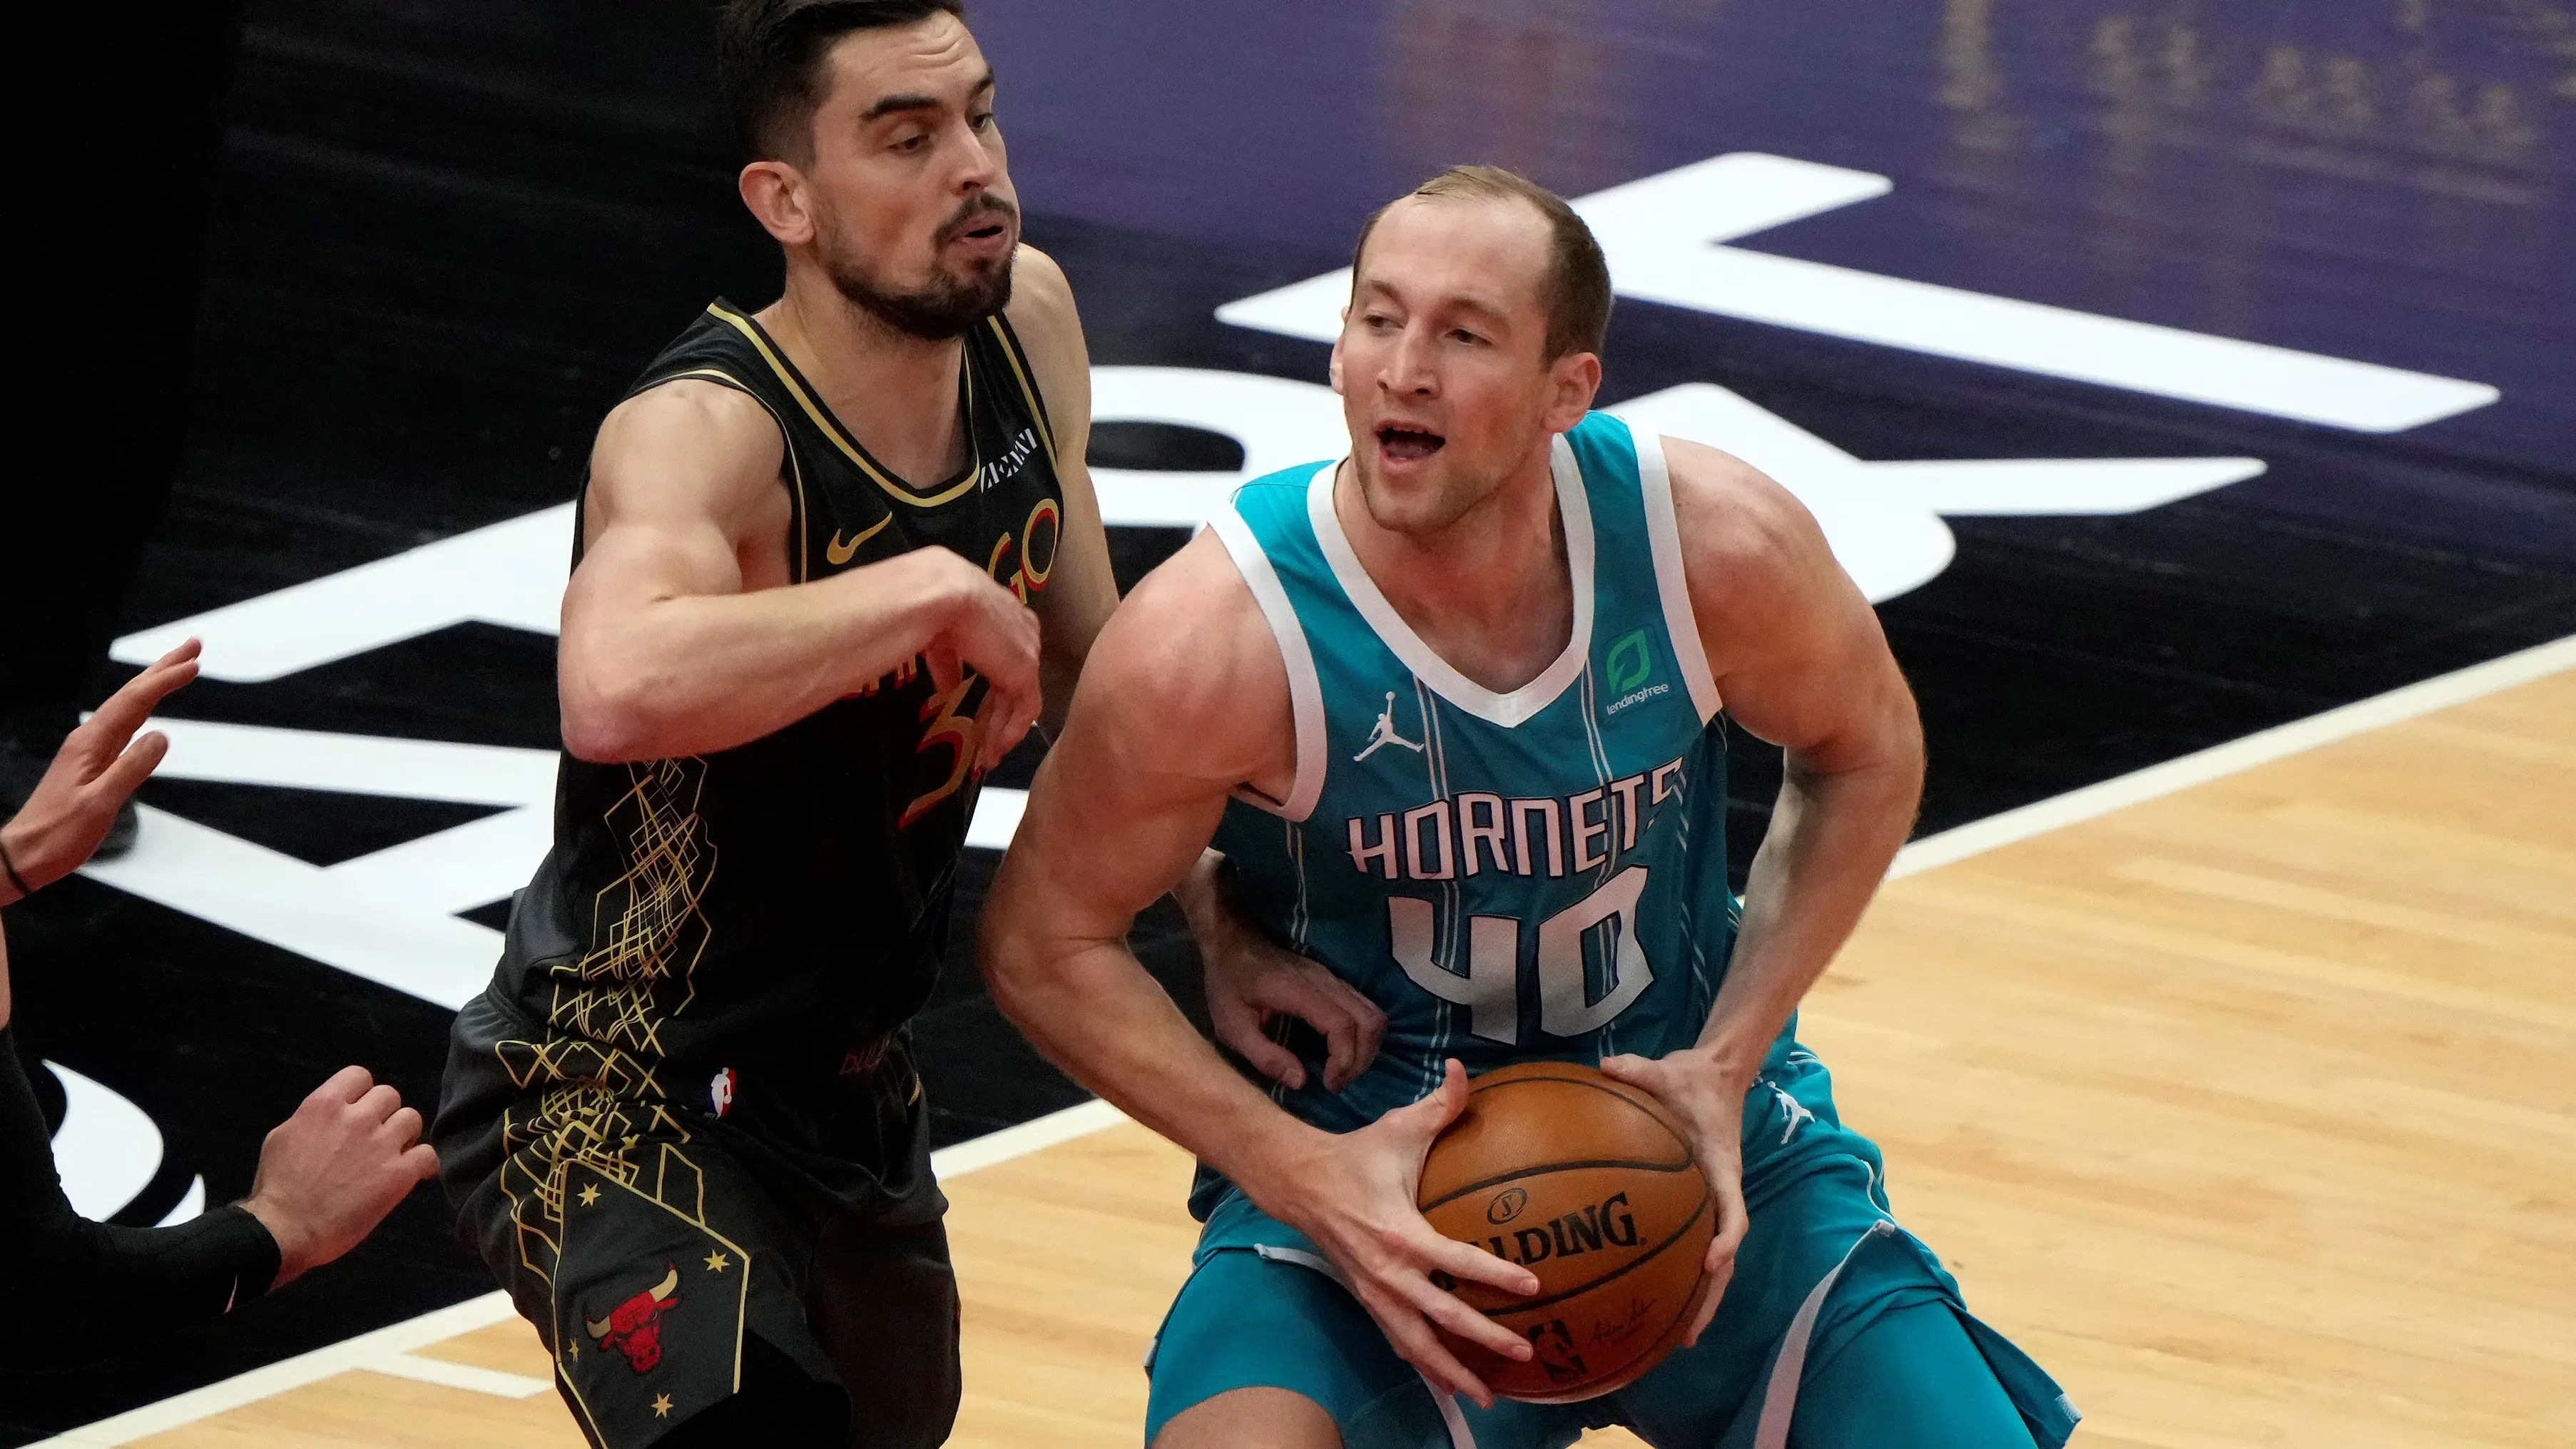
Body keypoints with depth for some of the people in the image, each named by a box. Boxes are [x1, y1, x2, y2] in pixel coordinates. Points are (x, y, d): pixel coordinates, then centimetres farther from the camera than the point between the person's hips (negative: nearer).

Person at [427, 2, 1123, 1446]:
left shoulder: (1027, 323, -5)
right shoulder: (704, 434, -29)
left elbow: (1092, 672, 13)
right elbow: (618, 690, -53)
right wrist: (937, 590, -42)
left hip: (850, 1087, 9)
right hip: (615, 1096, -9)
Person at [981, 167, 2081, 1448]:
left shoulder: (1717, 547, -17)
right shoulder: (1214, 643, -24)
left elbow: (1865, 754, 4)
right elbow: (1043, 943, -10)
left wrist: (1728, 1063, -7)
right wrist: (1308, 1181, -21)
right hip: (1366, 1164, -3)